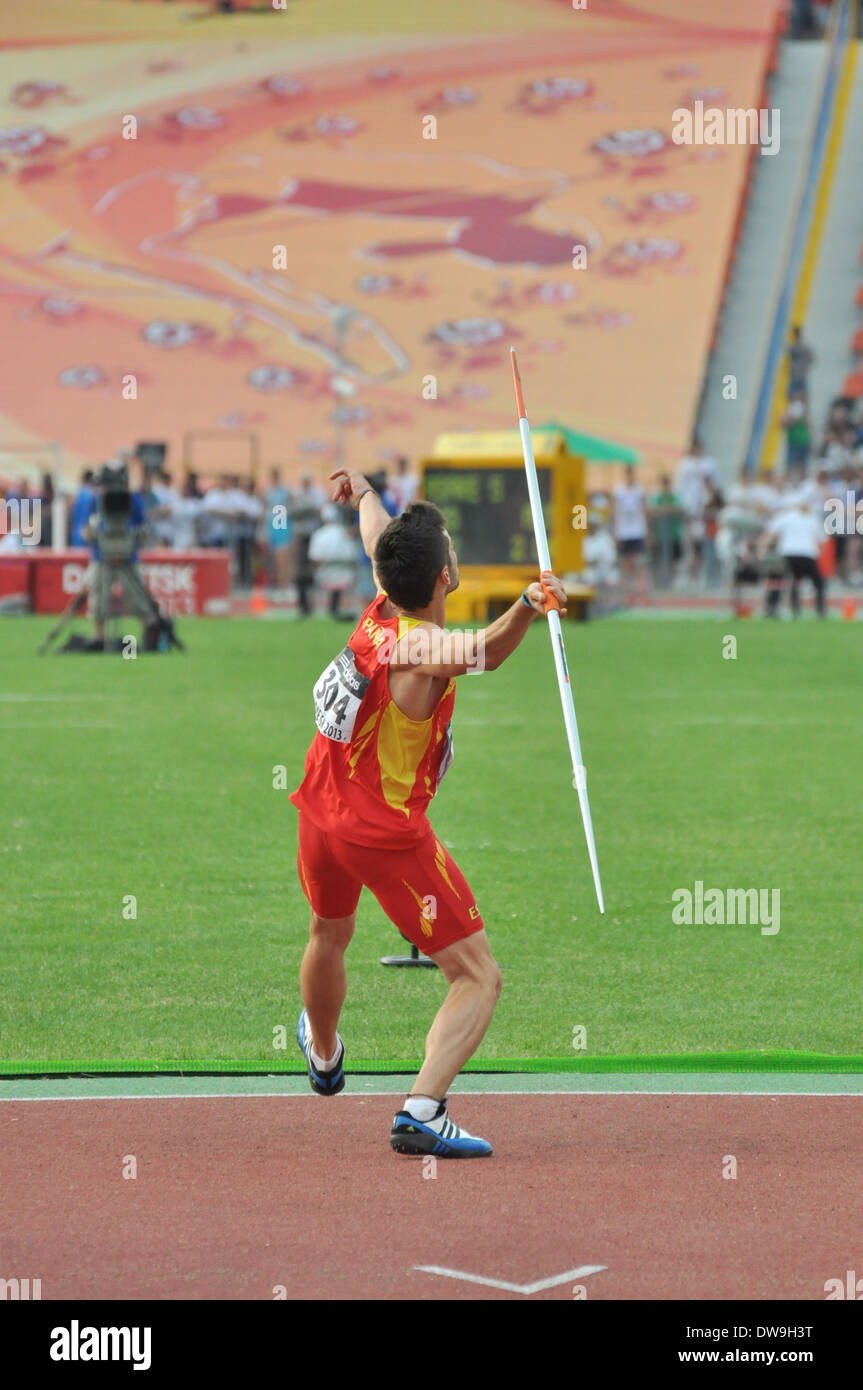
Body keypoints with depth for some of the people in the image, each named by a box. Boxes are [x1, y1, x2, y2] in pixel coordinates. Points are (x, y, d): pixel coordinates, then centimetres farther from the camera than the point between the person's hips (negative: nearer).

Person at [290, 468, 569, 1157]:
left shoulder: (381, 609, -6)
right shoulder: (417, 647, -28)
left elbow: (378, 536, 16)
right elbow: (481, 653, -53)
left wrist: (365, 493, 35)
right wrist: (525, 609, -70)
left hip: (321, 810, 8)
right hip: (388, 833, -8)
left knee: (330, 935, 34)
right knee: (479, 977, -5)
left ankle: (324, 1057, 60)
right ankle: (423, 1110, -22)